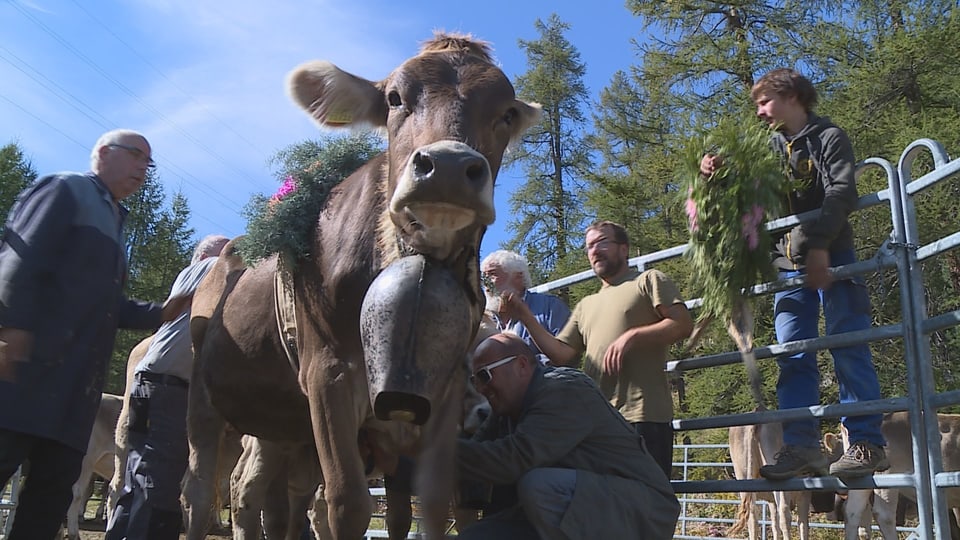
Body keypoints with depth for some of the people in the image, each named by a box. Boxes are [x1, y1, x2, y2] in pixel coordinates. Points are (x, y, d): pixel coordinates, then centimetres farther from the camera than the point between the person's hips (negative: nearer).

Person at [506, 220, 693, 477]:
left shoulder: (649, 280, 10)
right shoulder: (586, 306, 26)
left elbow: (683, 324, -4)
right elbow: (561, 354, 15)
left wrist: (632, 336, -16)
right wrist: (524, 314, 6)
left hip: (644, 416, -6)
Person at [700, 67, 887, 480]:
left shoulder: (828, 138, 4)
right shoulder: (769, 147, 20)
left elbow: (841, 193, -9)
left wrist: (818, 246, -23)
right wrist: (718, 171, -3)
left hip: (832, 259, -5)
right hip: (789, 264, 5)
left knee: (848, 348, -7)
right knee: (793, 357, -3)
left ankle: (866, 443, -4)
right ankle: (801, 446, -3)